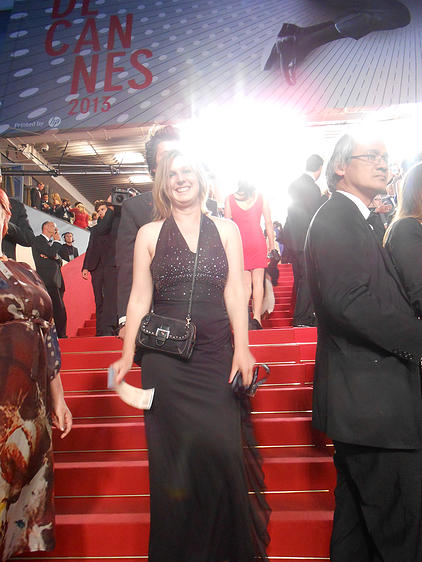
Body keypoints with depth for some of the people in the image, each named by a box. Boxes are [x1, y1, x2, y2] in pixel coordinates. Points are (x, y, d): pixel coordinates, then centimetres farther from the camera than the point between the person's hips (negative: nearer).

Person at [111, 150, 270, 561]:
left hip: (216, 356, 0)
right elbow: (139, 298, 6)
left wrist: (242, 349, -6)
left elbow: (235, 293, 4)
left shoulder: (226, 230, 9)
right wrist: (127, 355, 0)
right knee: (173, 455, 5)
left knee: (220, 449, -2)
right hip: (165, 359, 0)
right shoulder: (149, 234, 8)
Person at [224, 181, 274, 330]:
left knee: (245, 284, 6)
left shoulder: (230, 199, 3)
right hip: (258, 242, 0)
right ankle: (256, 317, -6)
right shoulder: (261, 197, 5)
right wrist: (271, 244, 9)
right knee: (258, 281, 3)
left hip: (239, 243, 0)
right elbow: (268, 223, 4)